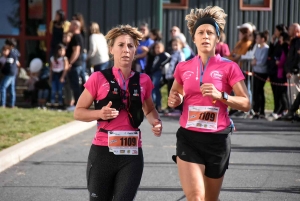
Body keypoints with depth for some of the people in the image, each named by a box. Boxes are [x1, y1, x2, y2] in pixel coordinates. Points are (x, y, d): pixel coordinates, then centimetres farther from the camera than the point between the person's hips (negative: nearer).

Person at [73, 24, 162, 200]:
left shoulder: (143, 80, 5)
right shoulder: (99, 78, -3)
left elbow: (149, 109, 23)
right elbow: (78, 112, 2)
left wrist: (156, 122, 1)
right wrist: (100, 113, -18)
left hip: (132, 155, 1)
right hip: (102, 153, -1)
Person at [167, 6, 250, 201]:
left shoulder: (229, 67, -4)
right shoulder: (183, 67, 5)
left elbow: (246, 104, -7)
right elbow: (173, 97, 22)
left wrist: (221, 95, -21)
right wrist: (174, 100, -2)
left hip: (217, 140, -1)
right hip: (189, 138, 1)